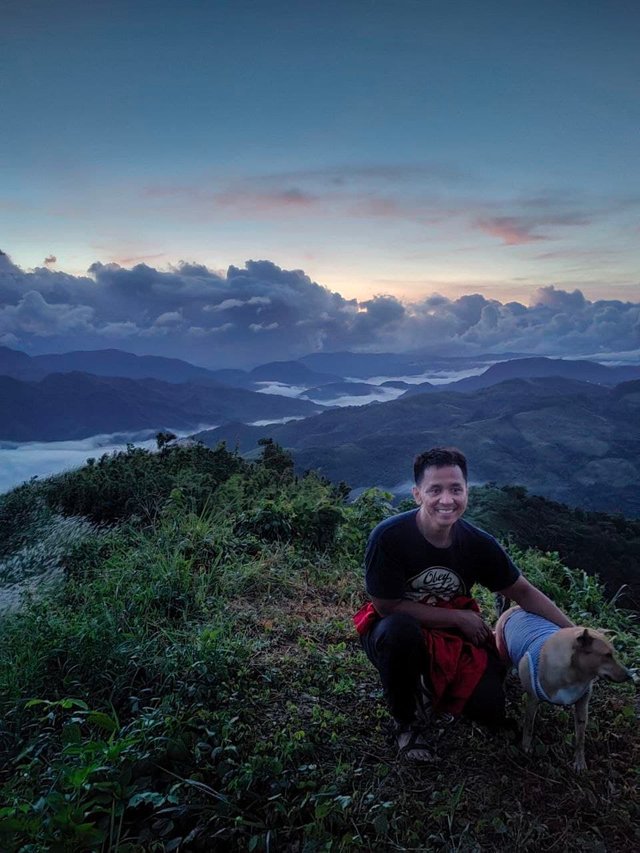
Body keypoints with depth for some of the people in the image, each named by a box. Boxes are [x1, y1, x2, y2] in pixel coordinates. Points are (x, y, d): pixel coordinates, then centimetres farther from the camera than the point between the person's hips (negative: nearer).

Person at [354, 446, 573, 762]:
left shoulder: (479, 544, -14)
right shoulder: (388, 537, -27)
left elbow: (524, 592, -1)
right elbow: (388, 607, -21)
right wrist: (459, 618, -18)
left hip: (454, 639, 4)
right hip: (396, 635, -3)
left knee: (492, 713, -10)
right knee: (400, 628, -38)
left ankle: (431, 687, 20)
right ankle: (406, 721, -8)